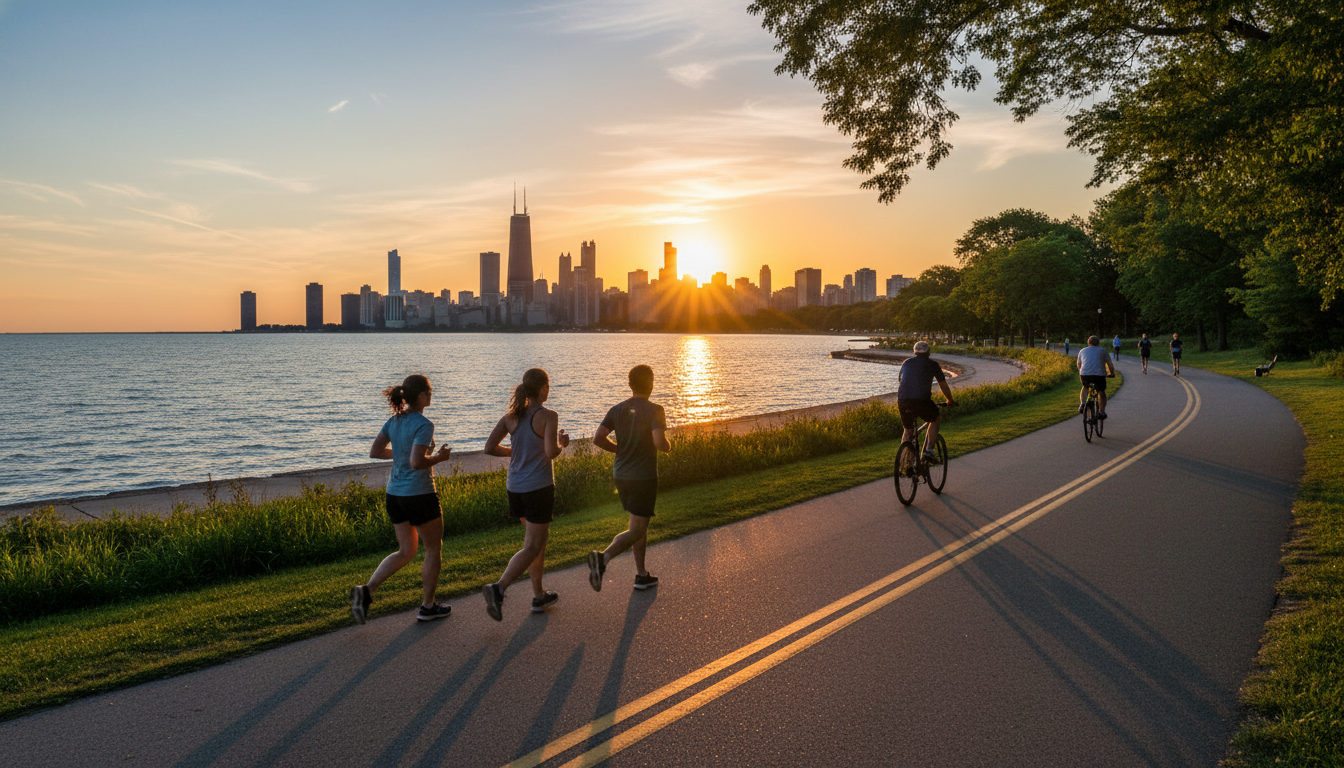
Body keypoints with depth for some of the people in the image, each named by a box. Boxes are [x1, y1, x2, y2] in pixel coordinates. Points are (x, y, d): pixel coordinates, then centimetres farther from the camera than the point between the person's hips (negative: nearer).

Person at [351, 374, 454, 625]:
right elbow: (417, 462, -27)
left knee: (406, 551, 18)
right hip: (419, 495, -8)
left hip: (395, 494, 8)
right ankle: (428, 606, 20)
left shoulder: (394, 420, 5)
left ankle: (366, 590, 3)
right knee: (434, 549, 12)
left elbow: (374, 452, 7)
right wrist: (439, 457, -9)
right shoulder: (423, 425, -18)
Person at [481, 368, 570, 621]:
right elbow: (551, 453, -22)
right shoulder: (548, 416, -13)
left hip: (515, 487, 7)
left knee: (539, 538, 21)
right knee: (532, 548, -1)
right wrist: (562, 443, 0)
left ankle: (539, 596, 26)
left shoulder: (511, 415, 4)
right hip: (539, 487, -7)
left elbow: (489, 448, -1)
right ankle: (498, 589, -20)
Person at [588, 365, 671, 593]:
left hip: (621, 475, 6)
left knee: (640, 524, 21)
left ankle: (641, 574, 24)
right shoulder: (654, 411, -12)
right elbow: (659, 442, -24)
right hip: (644, 478, -6)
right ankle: (603, 557, -28)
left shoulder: (616, 410, 2)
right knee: (636, 531, -4)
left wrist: (620, 449, 9)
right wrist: (668, 446, -1)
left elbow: (597, 438, -7)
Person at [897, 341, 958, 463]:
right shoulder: (932, 364, 14)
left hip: (902, 400, 3)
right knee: (935, 419, 25)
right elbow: (943, 385, 21)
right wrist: (951, 400, 38)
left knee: (908, 430, 21)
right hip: (921, 400, -3)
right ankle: (929, 449, 11)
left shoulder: (906, 363, 24)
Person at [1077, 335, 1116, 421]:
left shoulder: (1082, 351, 21)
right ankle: (1101, 412, 4)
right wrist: (1112, 373, 27)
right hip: (1099, 374, -2)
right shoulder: (1102, 351, 15)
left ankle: (1082, 403, 10)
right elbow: (1110, 364, 12)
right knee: (1101, 392, 14)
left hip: (1085, 375, 2)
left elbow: (1079, 365, 26)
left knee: (1084, 388, 29)